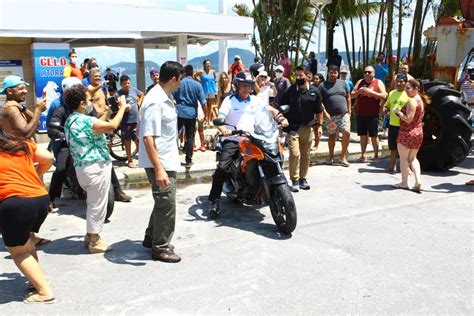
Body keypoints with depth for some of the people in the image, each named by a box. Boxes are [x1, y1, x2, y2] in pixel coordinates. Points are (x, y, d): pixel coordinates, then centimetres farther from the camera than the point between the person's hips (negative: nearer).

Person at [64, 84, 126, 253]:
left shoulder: (71, 120, 12)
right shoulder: (85, 120, -20)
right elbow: (112, 125, -26)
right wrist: (122, 107, -16)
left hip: (83, 167, 10)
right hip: (96, 167, -10)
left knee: (93, 203, 22)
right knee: (97, 205, 1)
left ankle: (90, 236, 31)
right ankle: (94, 241, 11)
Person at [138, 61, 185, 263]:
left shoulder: (164, 98, 9)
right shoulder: (155, 102, -22)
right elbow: (148, 138, -26)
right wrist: (159, 170, -30)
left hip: (168, 161, 10)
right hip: (160, 164, -10)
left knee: (163, 202, 20)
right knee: (167, 205, 0)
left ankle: (151, 238, 36)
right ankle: (160, 248, 15)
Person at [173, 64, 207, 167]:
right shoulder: (197, 85, -1)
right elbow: (203, 102, -5)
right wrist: (206, 115, 4)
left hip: (179, 112, 0)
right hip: (191, 113, 0)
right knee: (190, 137, 7)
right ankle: (188, 160, 8)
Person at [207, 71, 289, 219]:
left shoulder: (255, 100, 11)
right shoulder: (229, 100, -2)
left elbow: (271, 110, 9)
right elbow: (219, 118, -13)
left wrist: (281, 119, -12)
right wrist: (223, 129, -36)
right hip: (232, 140, -4)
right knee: (222, 168, -22)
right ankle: (215, 202, -16)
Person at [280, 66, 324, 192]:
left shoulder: (314, 91, 3)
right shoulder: (290, 90, 1)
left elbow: (319, 110, 8)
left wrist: (319, 125, 5)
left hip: (307, 127, 2)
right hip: (292, 127, -2)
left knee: (305, 155, 9)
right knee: (294, 154, -11)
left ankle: (303, 178, 22)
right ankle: (294, 180, -1)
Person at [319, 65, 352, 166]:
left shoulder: (342, 83, 12)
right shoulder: (322, 85, 4)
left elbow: (348, 97, 16)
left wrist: (349, 111, 8)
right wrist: (325, 113, -11)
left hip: (344, 114, 1)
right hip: (331, 116, -1)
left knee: (347, 132, -13)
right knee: (332, 135, 6)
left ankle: (343, 156, -2)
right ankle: (331, 156, 21)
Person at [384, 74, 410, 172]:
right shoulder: (392, 93, 12)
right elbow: (386, 105, 22)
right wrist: (386, 110, 0)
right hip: (392, 124, 5)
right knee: (393, 147, 13)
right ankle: (392, 166, 24)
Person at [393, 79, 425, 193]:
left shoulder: (412, 101, -18)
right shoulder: (420, 100, 12)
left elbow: (408, 119, -22)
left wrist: (398, 112, -9)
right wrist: (401, 113, 14)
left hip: (407, 133, -9)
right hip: (418, 133, 9)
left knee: (404, 158, 4)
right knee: (412, 158, 16)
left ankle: (404, 182, 11)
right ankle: (418, 180, 2)